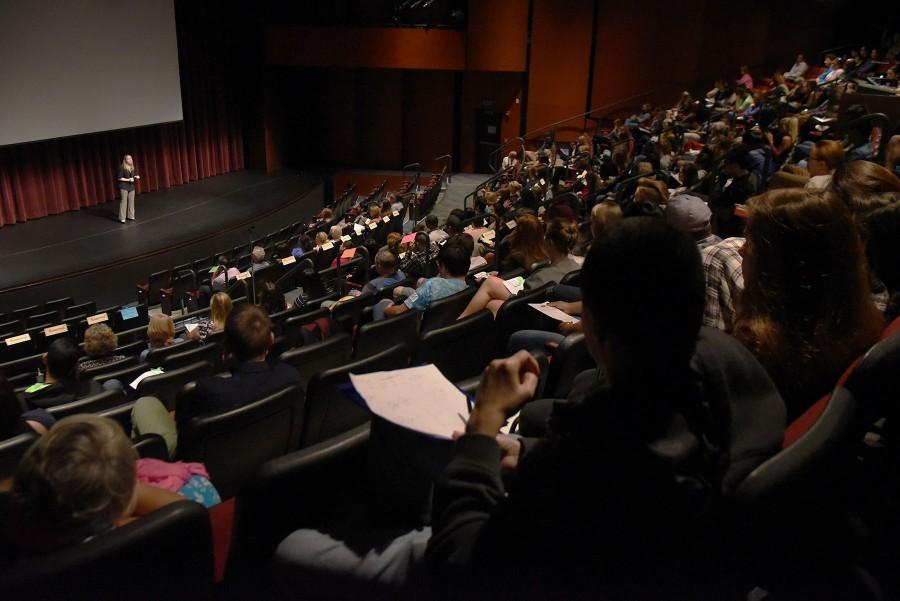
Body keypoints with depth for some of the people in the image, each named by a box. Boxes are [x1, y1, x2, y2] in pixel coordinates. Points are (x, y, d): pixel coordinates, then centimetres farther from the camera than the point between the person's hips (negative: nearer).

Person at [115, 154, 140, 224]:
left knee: (131, 201, 7)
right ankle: (122, 218, -6)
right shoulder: (121, 168, -12)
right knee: (123, 202, -8)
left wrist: (136, 177, 0)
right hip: (123, 187, -7)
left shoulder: (132, 167, 9)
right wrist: (128, 180, -20)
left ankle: (130, 216, 17)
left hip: (131, 186, 7)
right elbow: (119, 178, -14)